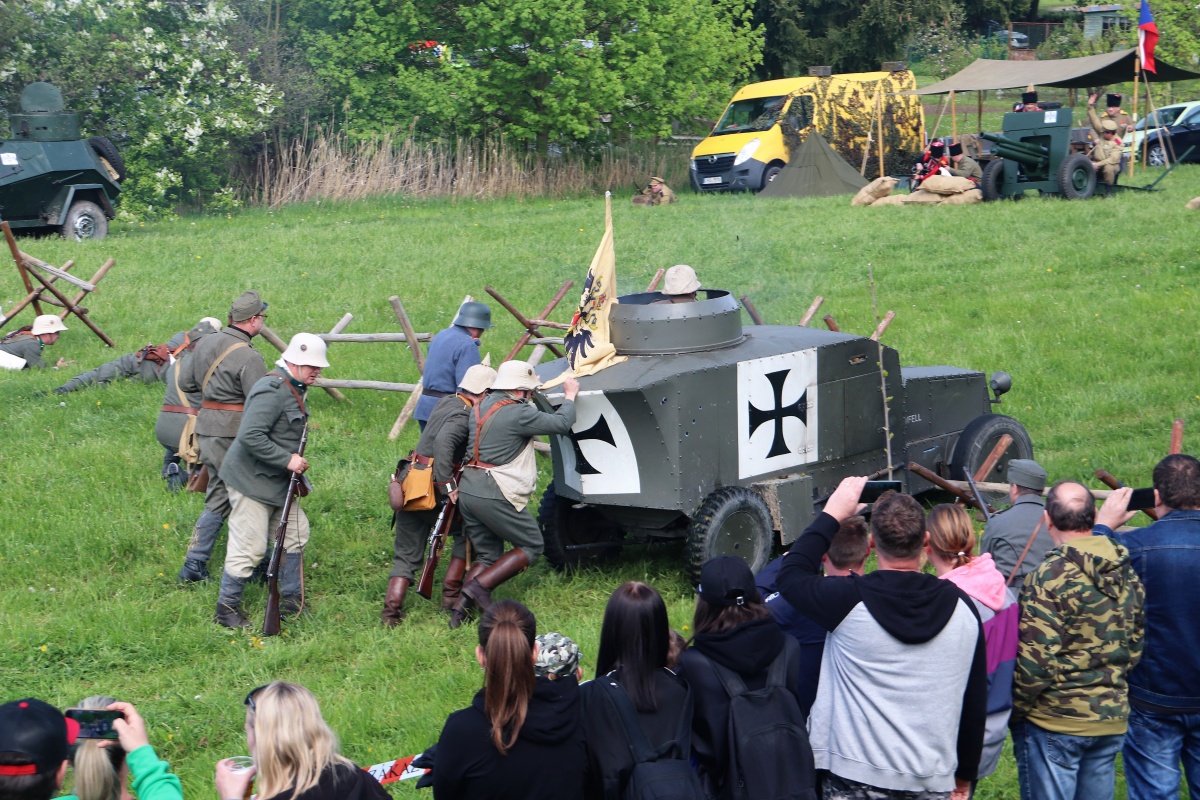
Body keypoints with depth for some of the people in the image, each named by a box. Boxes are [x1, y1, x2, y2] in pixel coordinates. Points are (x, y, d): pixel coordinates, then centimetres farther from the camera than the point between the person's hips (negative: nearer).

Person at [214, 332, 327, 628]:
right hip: (251, 481, -11)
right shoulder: (272, 391, -22)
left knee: (295, 532, 16)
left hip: (276, 482, 11)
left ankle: (291, 600, 27)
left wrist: (295, 461, 12)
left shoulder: (294, 390, 11)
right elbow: (250, 437, -31)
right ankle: (227, 609, 7)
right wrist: (287, 460, -27)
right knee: (249, 547, -6)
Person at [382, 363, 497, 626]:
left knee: (406, 554, 11)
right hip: (430, 488, -8)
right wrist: (447, 486, -29)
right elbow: (443, 442, -31)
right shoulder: (463, 416, -15)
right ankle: (451, 592, 13)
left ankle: (392, 609, 0)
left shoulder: (446, 402, 14)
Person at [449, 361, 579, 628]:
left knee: (488, 555, 17)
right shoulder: (518, 413, -12)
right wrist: (570, 396, 14)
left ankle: (461, 607, 2)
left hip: (467, 490, 9)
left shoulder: (480, 408, 13)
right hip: (495, 495, -8)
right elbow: (561, 423, -5)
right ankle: (480, 585, -7)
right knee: (532, 547, 6)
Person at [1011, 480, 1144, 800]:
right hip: (1112, 719, 6)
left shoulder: (1051, 575, -17)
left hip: (1055, 720, -6)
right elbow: (1135, 645, 13)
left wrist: (1015, 710, -6)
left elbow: (1036, 660, -19)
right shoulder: (1126, 573, 4)